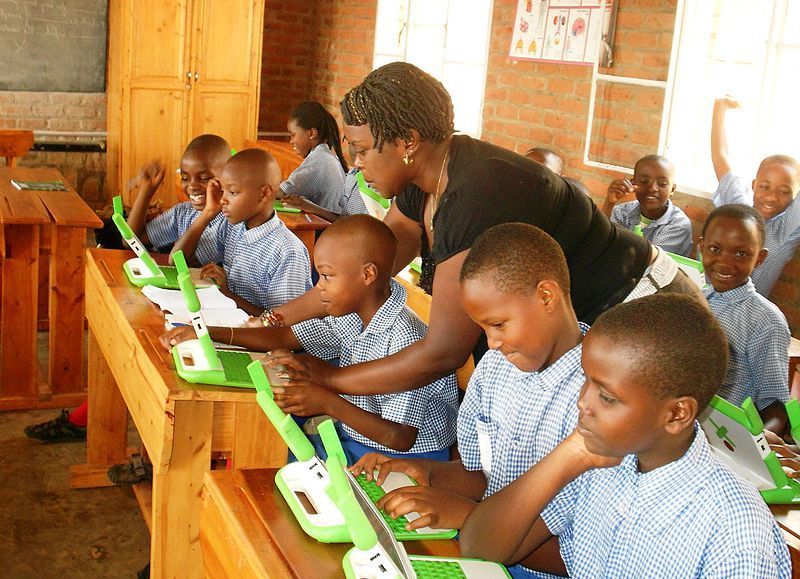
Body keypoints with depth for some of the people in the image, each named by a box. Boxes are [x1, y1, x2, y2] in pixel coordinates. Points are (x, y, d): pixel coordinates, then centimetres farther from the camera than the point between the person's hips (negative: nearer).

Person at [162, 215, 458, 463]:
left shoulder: (404, 338, -28)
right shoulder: (351, 316, -1)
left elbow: (400, 438, -28)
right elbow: (286, 337, 7)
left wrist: (328, 403, -30)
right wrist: (207, 332, 0)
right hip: (351, 438, 8)